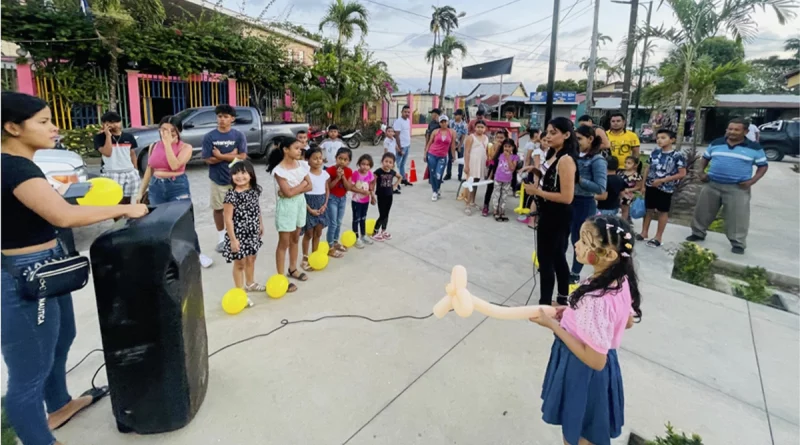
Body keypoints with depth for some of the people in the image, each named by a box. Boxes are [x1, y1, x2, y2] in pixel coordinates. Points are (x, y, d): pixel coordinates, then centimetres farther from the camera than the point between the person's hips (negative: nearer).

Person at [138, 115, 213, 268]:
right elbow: (149, 170, 14)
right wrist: (141, 191, 13)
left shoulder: (185, 147, -6)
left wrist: (168, 143, -18)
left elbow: (175, 165, -22)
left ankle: (198, 254, 15)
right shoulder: (153, 147, 7)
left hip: (178, 187, -4)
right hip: (156, 187, 4)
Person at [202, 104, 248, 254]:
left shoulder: (239, 135, -3)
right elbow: (208, 160, -9)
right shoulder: (209, 137, -3)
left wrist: (221, 156, -15)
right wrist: (230, 155, -12)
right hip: (217, 179, 1)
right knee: (218, 209, 11)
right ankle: (222, 238, 26)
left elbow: (242, 157, -12)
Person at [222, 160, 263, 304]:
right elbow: (228, 219, -20)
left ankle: (250, 283, 46)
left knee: (251, 259, 23)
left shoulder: (255, 189, -3)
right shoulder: (231, 195, -22)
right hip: (238, 234, -6)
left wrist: (261, 224, 18)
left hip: (252, 232, 6)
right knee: (239, 263, 6)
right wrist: (233, 239, -20)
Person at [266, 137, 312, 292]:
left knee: (295, 239, 18)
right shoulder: (279, 170, -17)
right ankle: (281, 277, 9)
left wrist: (295, 189, -17)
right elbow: (288, 193, -24)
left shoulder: (299, 164, 3)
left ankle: (292, 269, 34)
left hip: (300, 203, 7)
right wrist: (302, 183, -11)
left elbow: (310, 186, -1)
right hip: (287, 206, -7)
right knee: (284, 243, 1)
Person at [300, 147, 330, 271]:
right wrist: (310, 209, -17)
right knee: (308, 234, 5)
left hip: (321, 206, 5)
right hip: (309, 206, -5)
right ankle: (305, 258, 20)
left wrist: (325, 204, -4)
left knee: (318, 233, 13)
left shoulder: (325, 174, 2)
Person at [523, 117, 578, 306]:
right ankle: (563, 300, 35)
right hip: (550, 216, 10)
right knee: (557, 258, 20)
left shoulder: (566, 160, -20)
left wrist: (537, 191, -20)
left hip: (557, 217, -10)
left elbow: (567, 197, -24)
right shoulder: (555, 156, 9)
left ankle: (545, 304, 11)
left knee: (546, 259, -1)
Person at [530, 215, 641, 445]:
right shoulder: (621, 281, -10)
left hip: (583, 374, -8)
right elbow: (628, 322, 8)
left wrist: (553, 325, -24)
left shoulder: (596, 300, -36)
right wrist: (575, 314, 4)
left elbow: (595, 361, -28)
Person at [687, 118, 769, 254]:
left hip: (738, 188, -3)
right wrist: (701, 172, 0)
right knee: (703, 211, 11)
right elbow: (705, 158, 16)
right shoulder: (716, 143, 4)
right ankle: (698, 233, 29)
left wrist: (753, 180, -10)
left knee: (737, 216, -1)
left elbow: (763, 165, 4)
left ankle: (738, 243, 10)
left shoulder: (754, 148, -2)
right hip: (712, 185, 3)